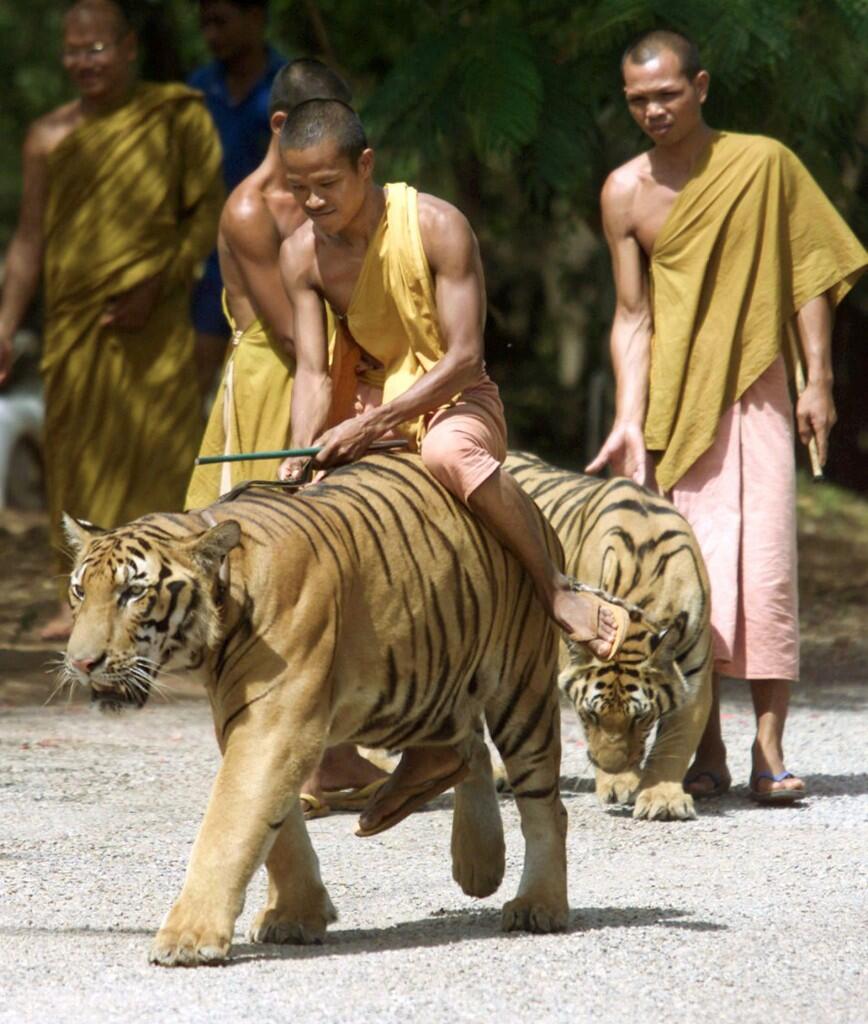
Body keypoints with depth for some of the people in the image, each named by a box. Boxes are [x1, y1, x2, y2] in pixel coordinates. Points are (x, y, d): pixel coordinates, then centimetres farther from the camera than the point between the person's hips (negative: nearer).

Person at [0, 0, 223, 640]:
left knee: (152, 454, -4)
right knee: (77, 455, 5)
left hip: (151, 326, -3)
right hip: (73, 323, 3)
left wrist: (156, 286, -14)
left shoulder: (178, 119, -2)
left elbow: (208, 215, -2)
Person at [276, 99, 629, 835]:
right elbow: (314, 370, -5)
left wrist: (373, 423, -30)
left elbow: (464, 356, -22)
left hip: (458, 402, -6)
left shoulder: (435, 227, -19)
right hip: (377, 412, 6)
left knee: (449, 453, -41)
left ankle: (560, 593, -27)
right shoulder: (303, 255, -5)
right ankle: (431, 745, 15)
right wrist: (303, 457, -23)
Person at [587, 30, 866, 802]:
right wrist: (629, 418, -7)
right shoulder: (626, 192, 2)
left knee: (763, 566, -10)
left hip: (752, 392, -2)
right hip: (668, 404, 2)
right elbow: (633, 314, 3)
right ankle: (705, 753, 9)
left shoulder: (764, 165, -2)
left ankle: (770, 751, -7)